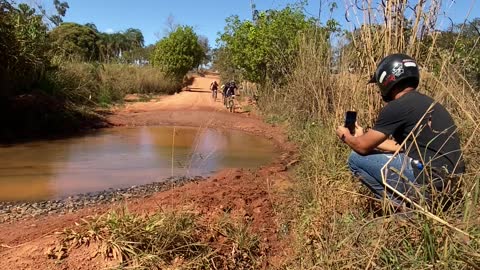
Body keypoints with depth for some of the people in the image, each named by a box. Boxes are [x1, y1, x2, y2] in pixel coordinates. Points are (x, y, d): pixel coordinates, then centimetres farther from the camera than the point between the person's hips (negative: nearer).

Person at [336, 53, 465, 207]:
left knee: (356, 159, -3)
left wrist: (345, 136, 16)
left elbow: (363, 147, -6)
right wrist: (363, 137, 32)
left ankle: (403, 204, -2)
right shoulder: (423, 101, 15)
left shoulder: (396, 106, -13)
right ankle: (413, 198, 13)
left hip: (429, 177, -9)